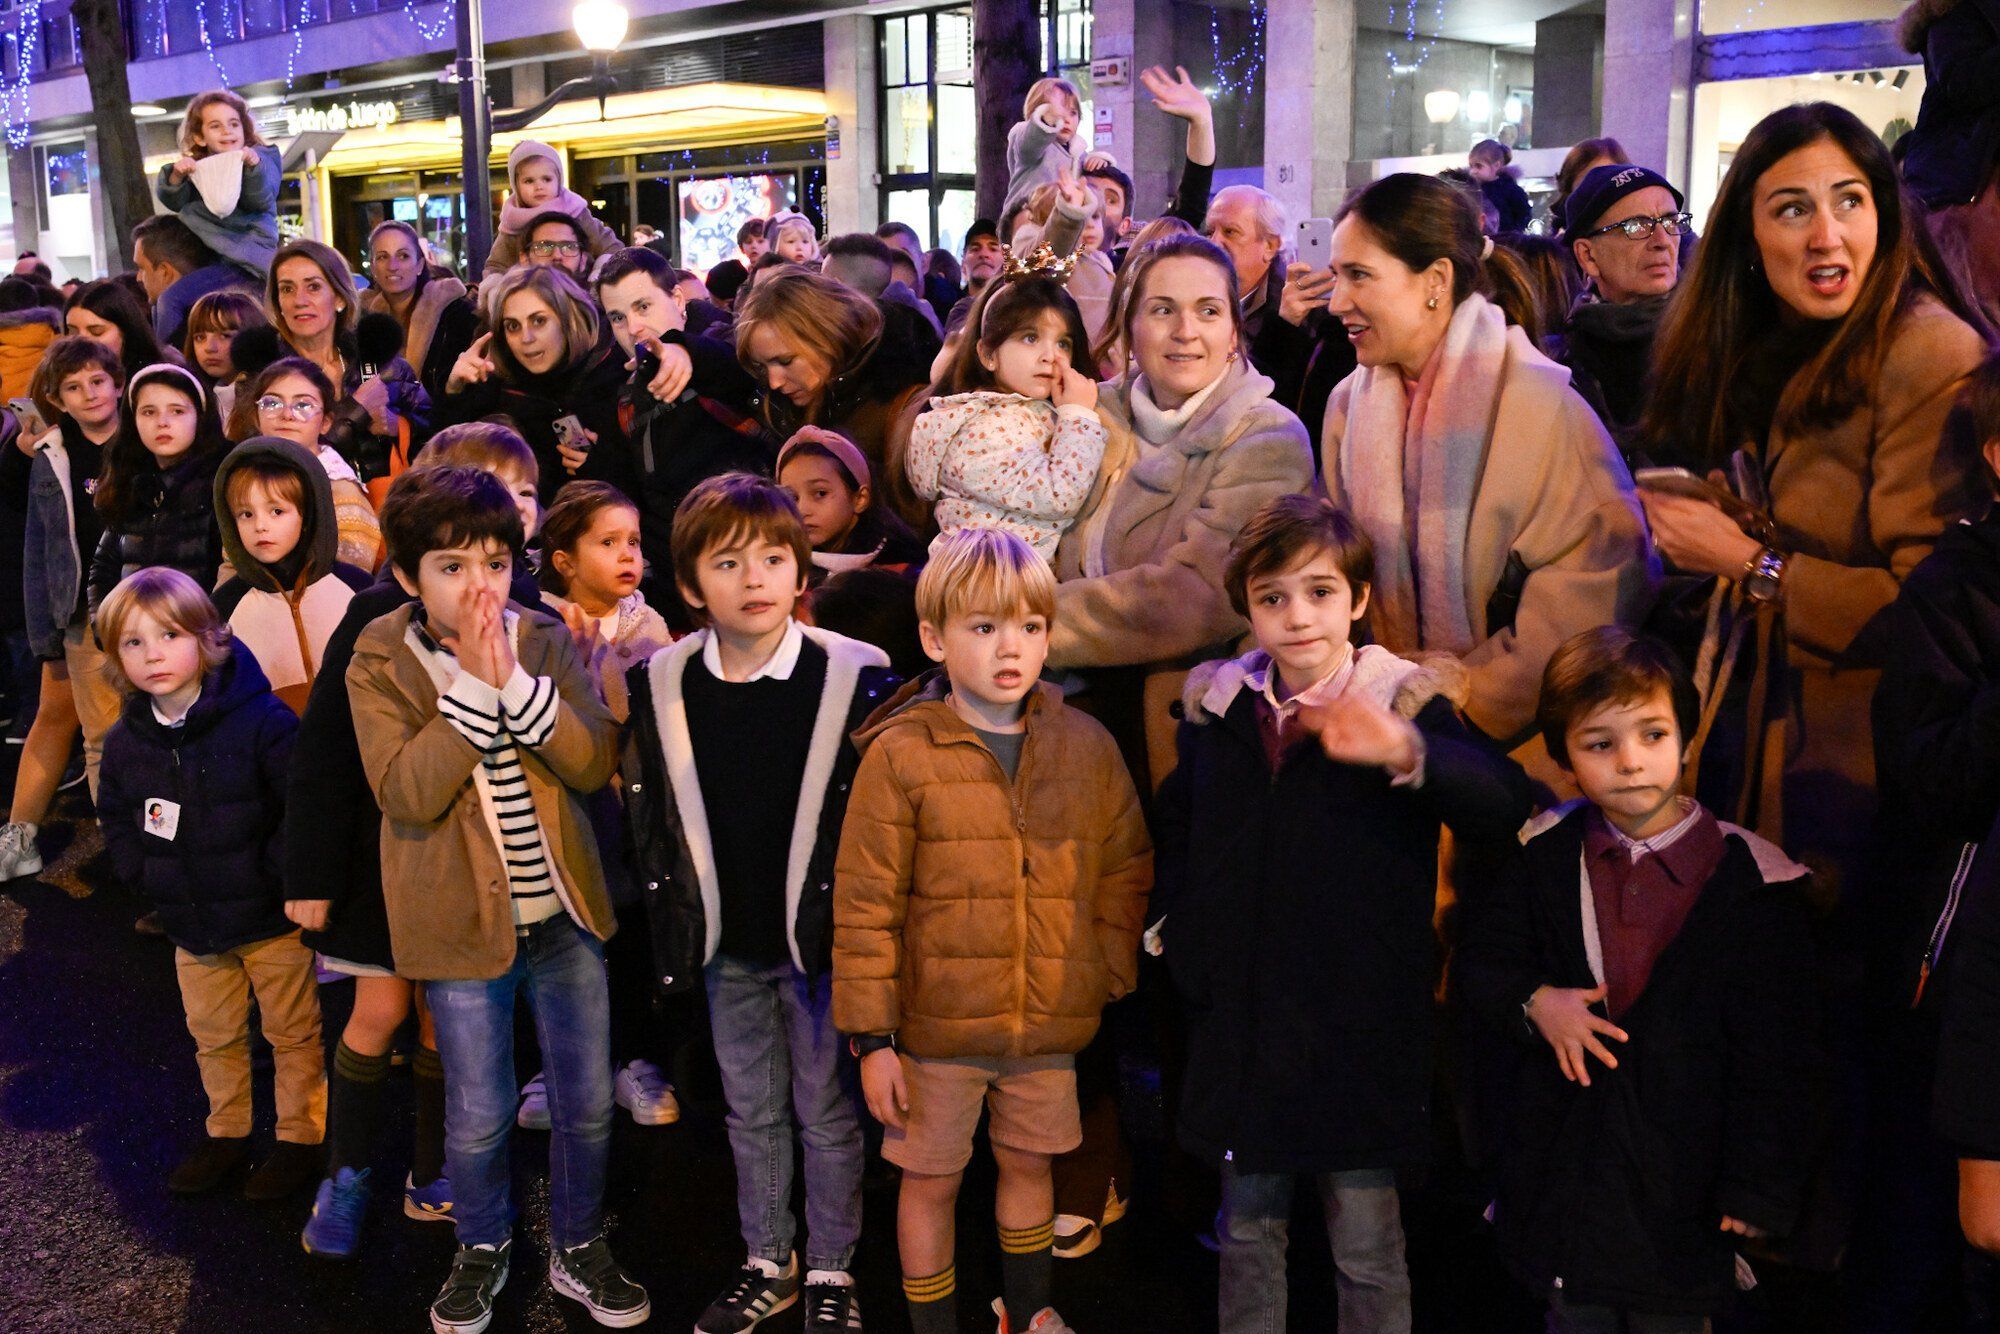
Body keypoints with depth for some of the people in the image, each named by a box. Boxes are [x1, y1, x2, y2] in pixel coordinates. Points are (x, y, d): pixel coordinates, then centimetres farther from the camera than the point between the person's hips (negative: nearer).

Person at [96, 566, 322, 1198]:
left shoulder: (260, 721, -20)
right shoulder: (124, 742, -1)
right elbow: (117, 818, 14)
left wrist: (278, 872, -18)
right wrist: (145, 875, 2)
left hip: (271, 917, -5)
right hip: (192, 926, 5)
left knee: (292, 1033, 9)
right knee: (213, 1035, 20)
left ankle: (301, 1137, 25)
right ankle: (225, 1134, 38)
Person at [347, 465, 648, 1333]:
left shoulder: (547, 644, -2)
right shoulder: (380, 665, -8)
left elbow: (594, 762, -13)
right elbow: (407, 793, -20)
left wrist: (515, 679, -23)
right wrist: (473, 684, -25)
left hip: (564, 912, 2)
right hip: (463, 921, -2)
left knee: (587, 1102, 12)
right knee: (478, 1114, 11)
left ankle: (578, 1247, 35)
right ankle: (482, 1248, 39)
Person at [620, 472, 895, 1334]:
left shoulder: (855, 680, -13)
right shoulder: (658, 687, -3)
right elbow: (647, 816, 5)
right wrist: (674, 924, 4)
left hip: (823, 938, -3)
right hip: (727, 947, 3)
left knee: (827, 1115, 11)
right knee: (752, 1113, 18)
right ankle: (768, 1263, 35)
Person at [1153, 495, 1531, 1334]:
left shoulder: (1405, 704, -8)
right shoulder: (1216, 708, 4)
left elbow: (1503, 807, -24)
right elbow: (1176, 823, 22)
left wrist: (1406, 752, -39)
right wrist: (1175, 926, 10)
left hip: (1360, 1025, -3)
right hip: (1239, 1021, 4)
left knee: (1367, 1248, 8)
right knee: (1247, 1233, 18)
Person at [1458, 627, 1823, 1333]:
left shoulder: (1753, 879, -12)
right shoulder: (1545, 857, -4)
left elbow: (1776, 1055, -10)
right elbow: (1481, 957, 6)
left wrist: (1760, 1188, -11)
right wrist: (1533, 1002, -15)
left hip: (1683, 1173, -2)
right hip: (1563, 1162, 2)